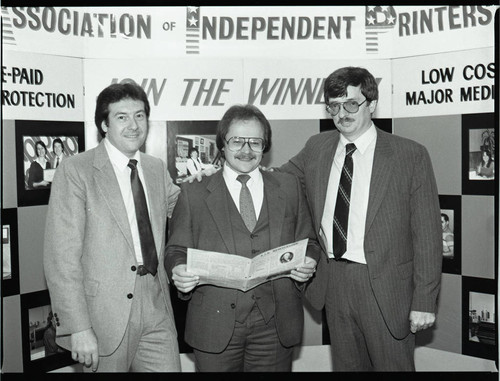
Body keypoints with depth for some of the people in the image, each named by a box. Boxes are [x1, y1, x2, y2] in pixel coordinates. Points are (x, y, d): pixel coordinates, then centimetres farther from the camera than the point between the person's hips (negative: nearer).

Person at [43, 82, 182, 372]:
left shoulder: (157, 168, 9)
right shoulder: (75, 170, -9)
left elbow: (180, 206, 29)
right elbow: (62, 256, -13)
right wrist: (78, 327, -17)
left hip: (157, 311, 5)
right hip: (104, 315, -4)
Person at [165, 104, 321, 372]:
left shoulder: (288, 187, 10)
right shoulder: (194, 193, 4)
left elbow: (308, 243, 12)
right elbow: (177, 249, 4)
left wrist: (308, 263, -8)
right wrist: (178, 271, -16)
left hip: (275, 326, 2)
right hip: (215, 323, -1)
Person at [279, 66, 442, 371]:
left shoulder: (411, 155, -8)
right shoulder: (316, 148, 5)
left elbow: (427, 234, -8)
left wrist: (424, 301, -9)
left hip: (385, 288, -4)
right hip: (333, 282, 4)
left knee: (394, 366, 9)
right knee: (345, 365, 18)